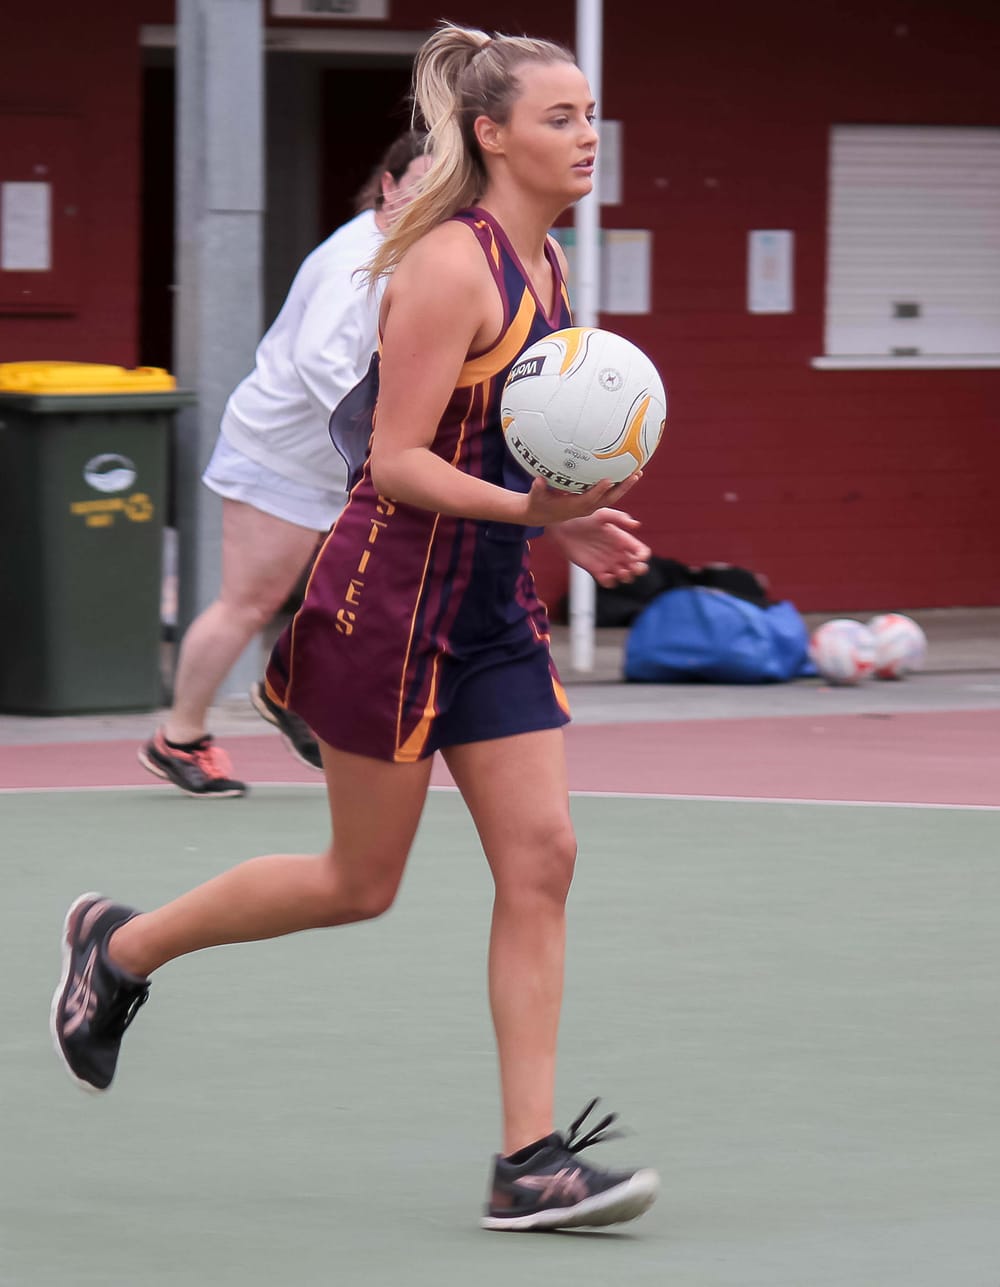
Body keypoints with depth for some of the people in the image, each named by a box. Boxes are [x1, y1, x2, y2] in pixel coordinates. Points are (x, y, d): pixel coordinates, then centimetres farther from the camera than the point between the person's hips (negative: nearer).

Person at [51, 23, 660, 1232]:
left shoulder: (544, 265, 10)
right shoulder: (451, 263, -18)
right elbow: (397, 460, -20)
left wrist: (572, 523, 7)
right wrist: (529, 508, -32)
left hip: (492, 607, 8)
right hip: (390, 597, -8)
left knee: (539, 858, -2)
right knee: (360, 883, 4)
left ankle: (531, 1159, -2)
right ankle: (119, 946, 26)